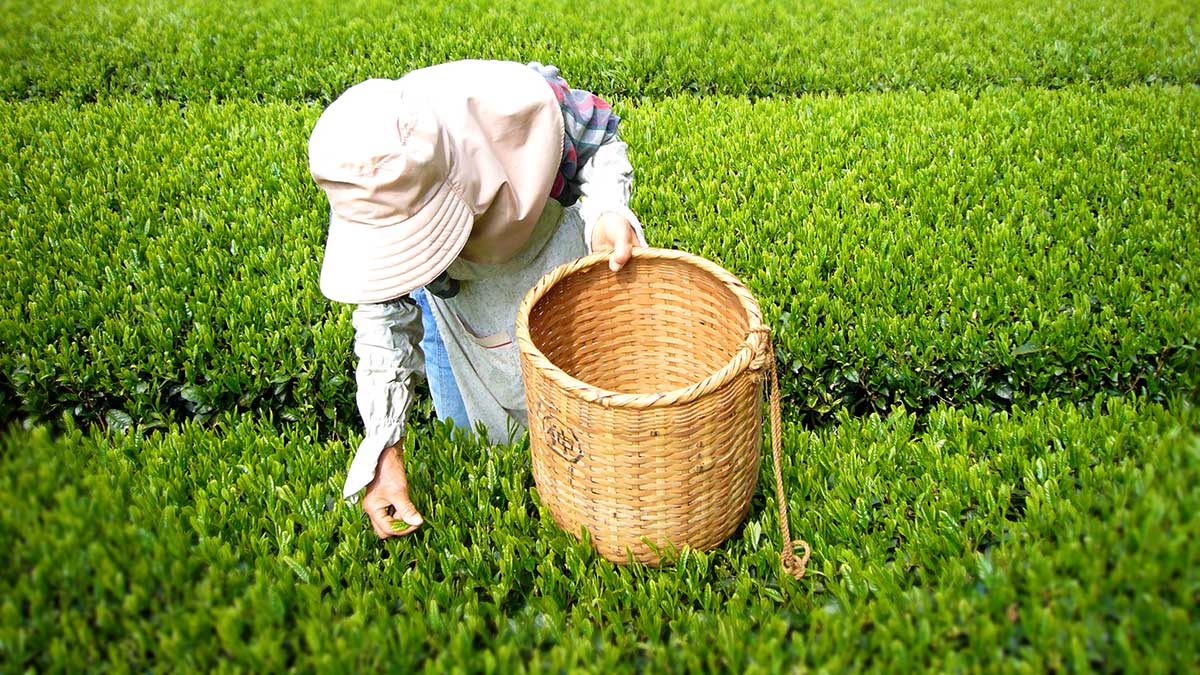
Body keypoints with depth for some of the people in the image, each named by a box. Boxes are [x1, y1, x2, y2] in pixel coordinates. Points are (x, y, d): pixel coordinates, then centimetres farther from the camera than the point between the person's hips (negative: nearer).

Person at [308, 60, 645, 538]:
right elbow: (384, 316, -19)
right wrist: (385, 450, -26)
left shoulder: (519, 103, -41)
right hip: (456, 302, 1)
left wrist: (605, 209, -38)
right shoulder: (361, 194, -33)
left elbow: (603, 140, -17)